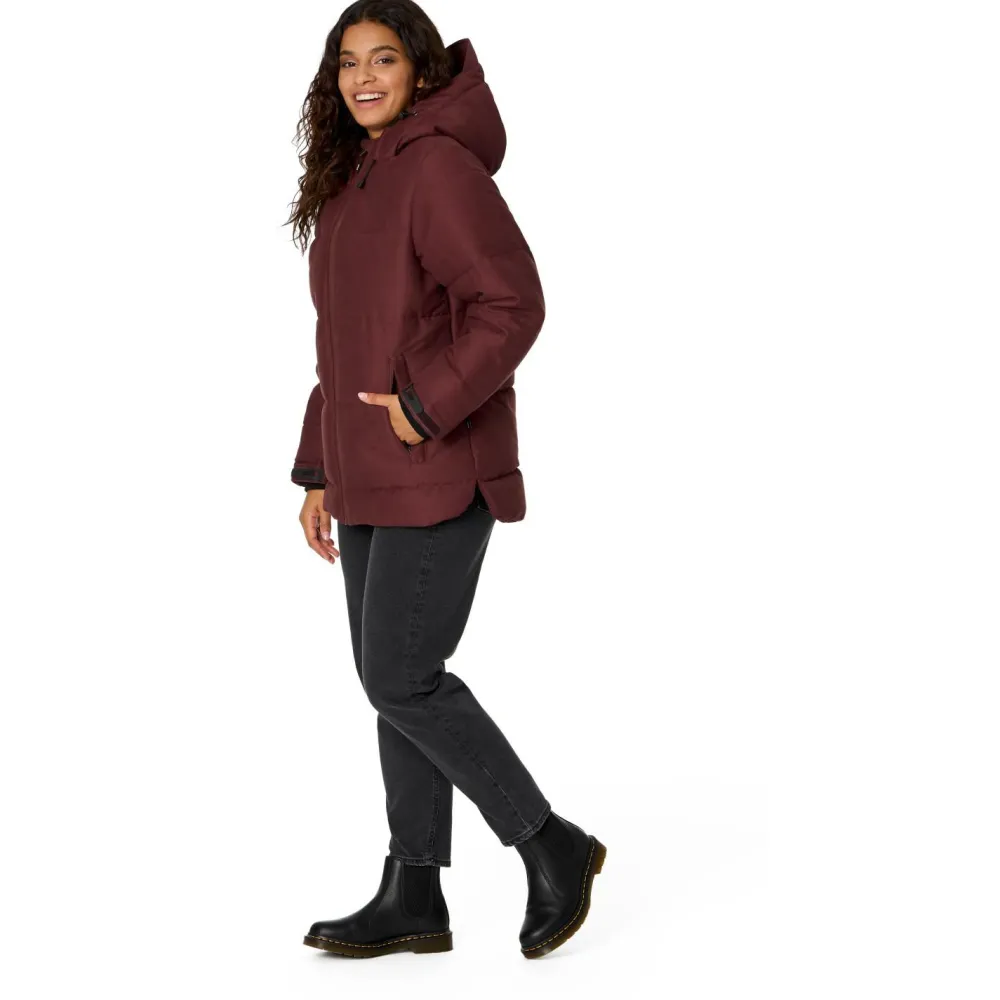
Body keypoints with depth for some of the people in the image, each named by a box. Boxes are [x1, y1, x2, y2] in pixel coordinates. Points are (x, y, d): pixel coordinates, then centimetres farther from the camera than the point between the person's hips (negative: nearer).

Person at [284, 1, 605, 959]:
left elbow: (512, 305, -20)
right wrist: (319, 473, 16)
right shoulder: (350, 185, 16)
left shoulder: (441, 167, -11)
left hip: (439, 468, -9)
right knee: (395, 679, 10)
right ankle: (413, 897, 18)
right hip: (372, 479, 9)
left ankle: (550, 843, 6)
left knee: (401, 678, -9)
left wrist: (426, 406, -20)